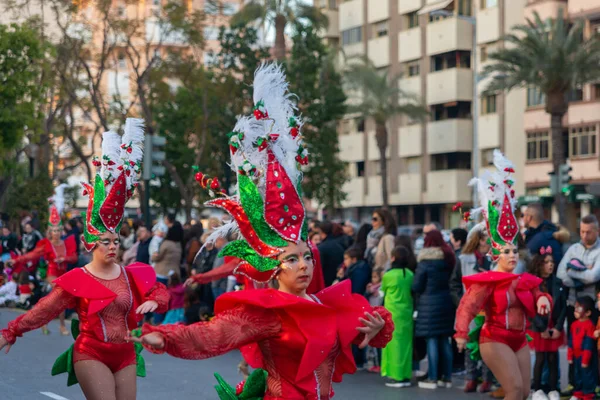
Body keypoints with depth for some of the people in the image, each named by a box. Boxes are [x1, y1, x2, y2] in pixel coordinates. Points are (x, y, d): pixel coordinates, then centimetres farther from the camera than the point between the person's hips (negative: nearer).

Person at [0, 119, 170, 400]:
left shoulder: (132, 276, 3)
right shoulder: (76, 280, -8)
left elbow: (160, 291, 17)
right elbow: (44, 310, -6)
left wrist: (153, 302, -6)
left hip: (125, 356, 5)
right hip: (91, 355, -5)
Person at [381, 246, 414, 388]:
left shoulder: (388, 275, -10)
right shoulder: (410, 274, 1)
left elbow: (383, 291, 8)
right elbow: (413, 292, 12)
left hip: (393, 313, -4)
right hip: (407, 312, 5)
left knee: (394, 342, 0)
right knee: (406, 342, 8)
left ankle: (397, 376, -1)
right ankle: (406, 376, 12)